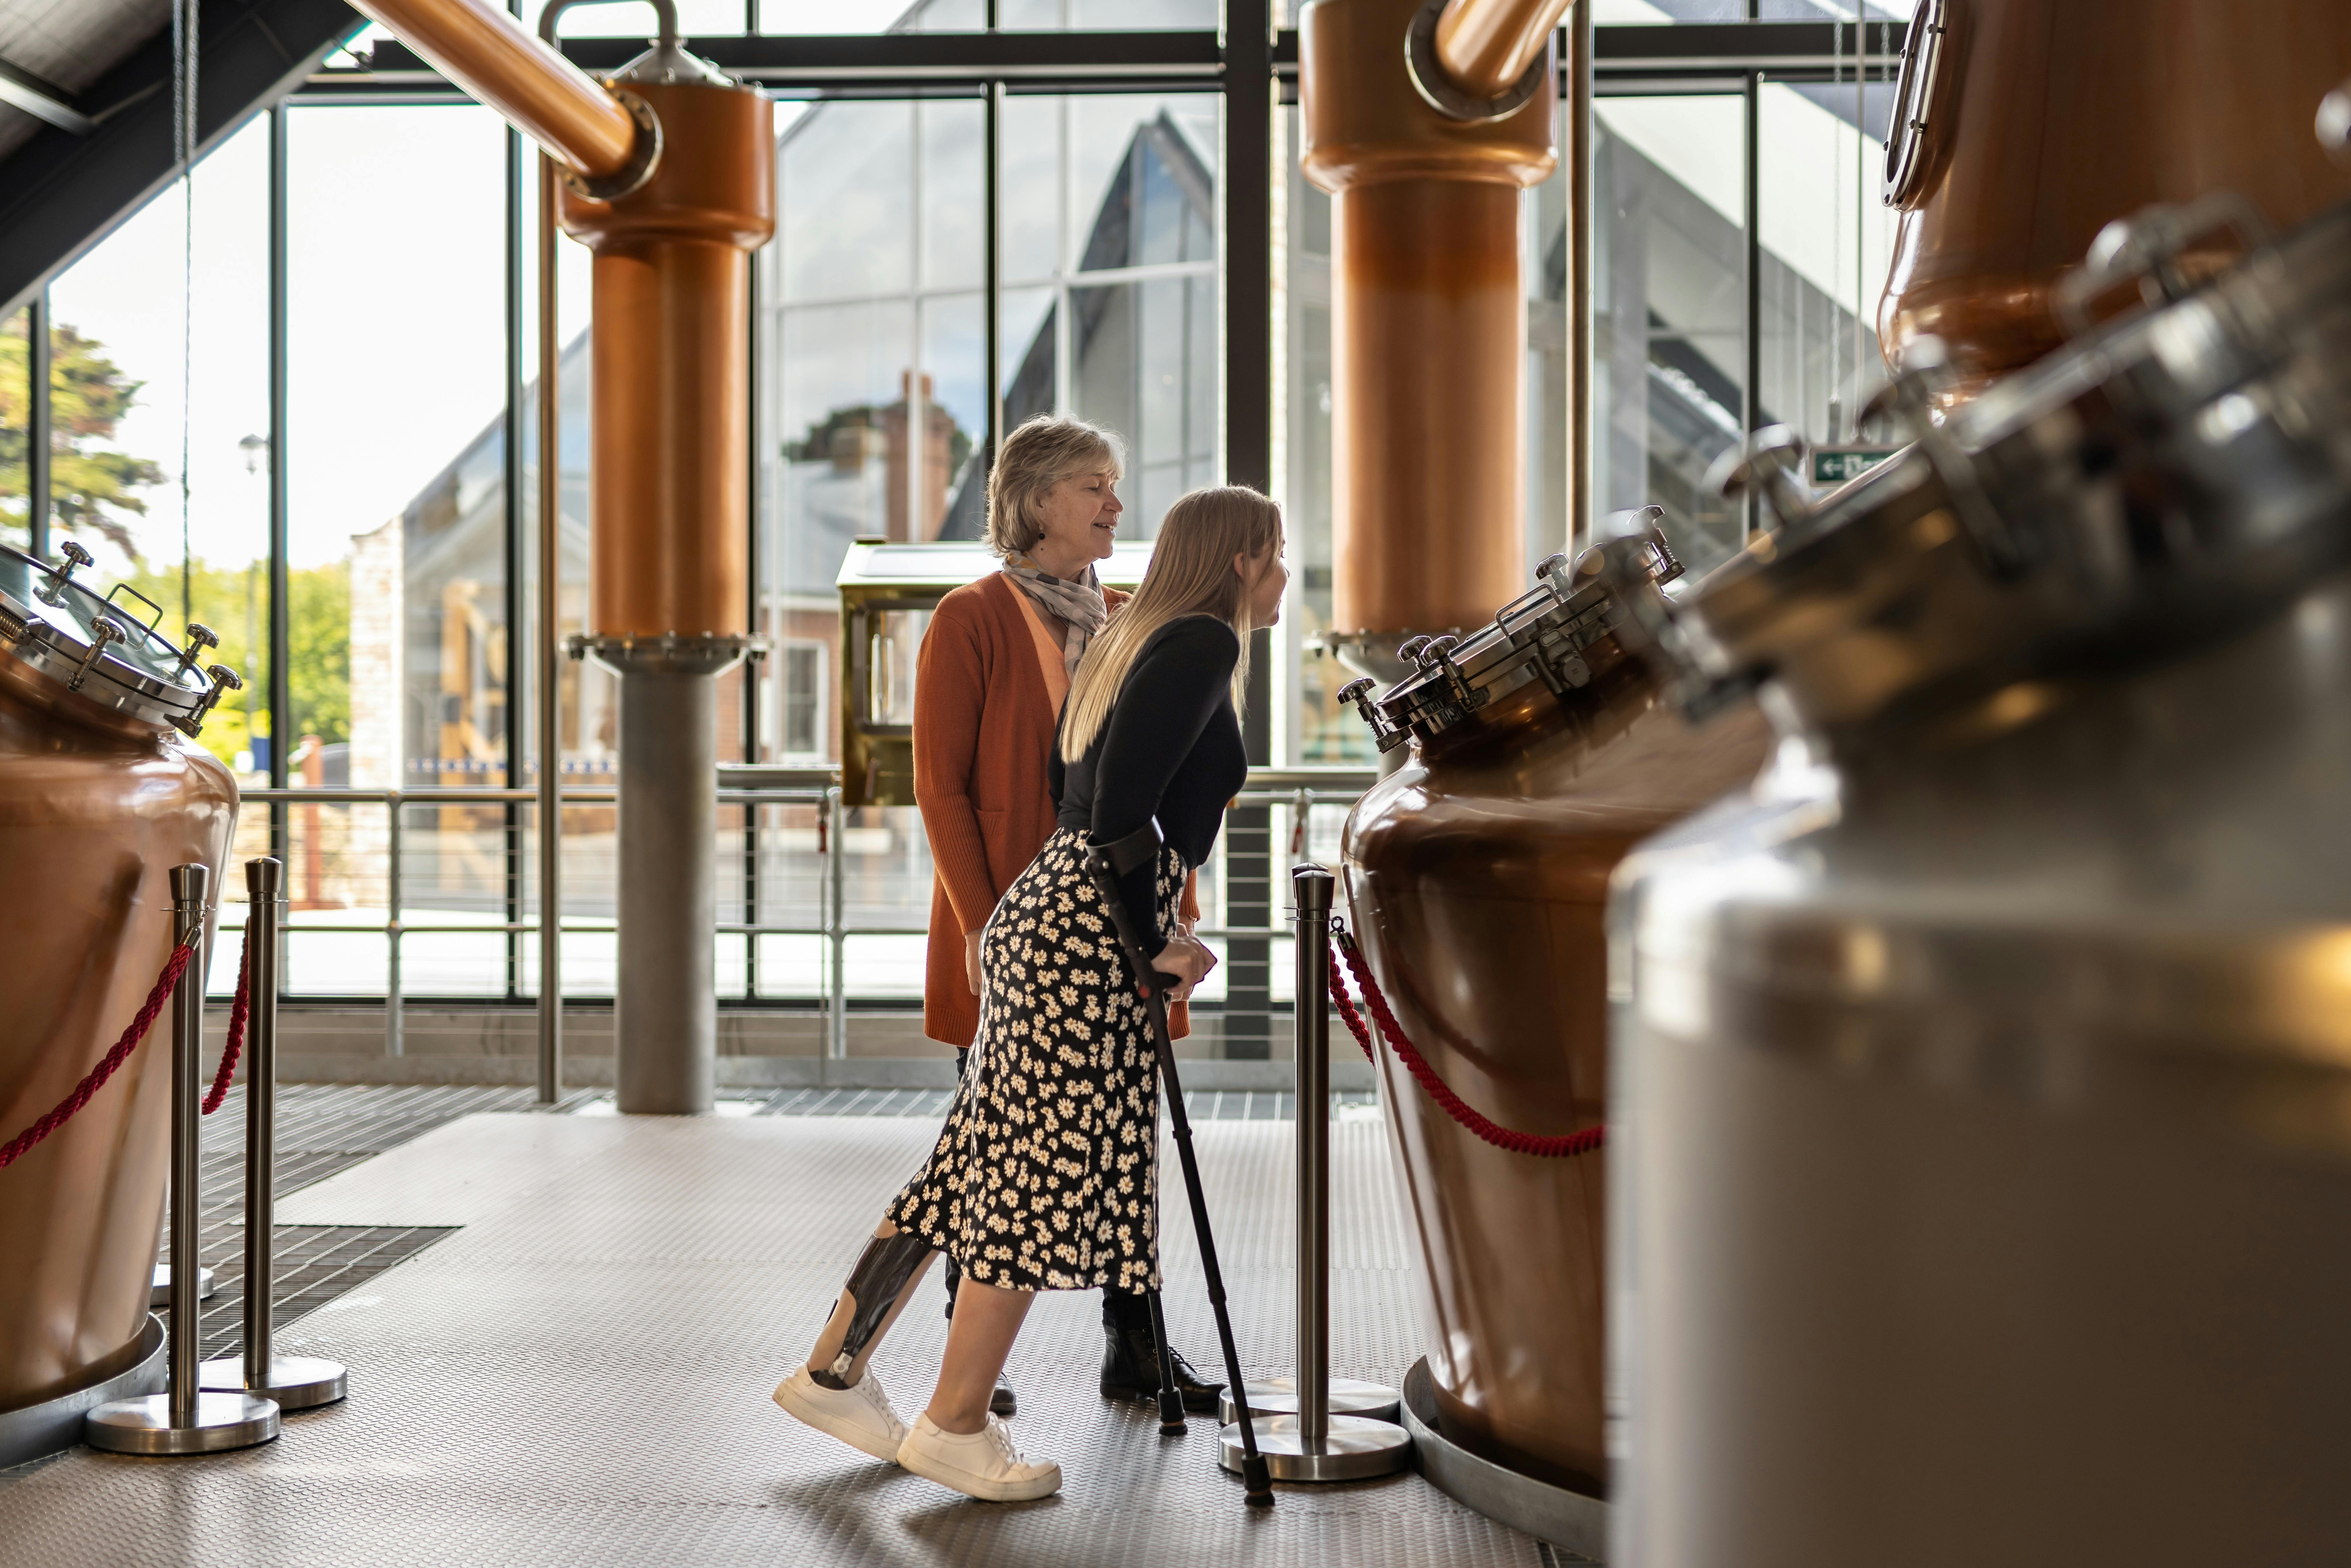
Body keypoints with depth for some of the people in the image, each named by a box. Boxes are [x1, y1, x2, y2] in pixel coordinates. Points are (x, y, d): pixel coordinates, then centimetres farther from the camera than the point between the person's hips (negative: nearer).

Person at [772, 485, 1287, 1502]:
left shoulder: (1134, 641, 20)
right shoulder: (1201, 644, -9)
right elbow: (1120, 804, -20)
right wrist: (1154, 942, -13)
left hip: (1044, 913, 10)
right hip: (1088, 932, -10)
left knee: (989, 1159, 14)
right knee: (1042, 1173, -3)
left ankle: (834, 1369, 21)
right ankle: (955, 1427, 5)